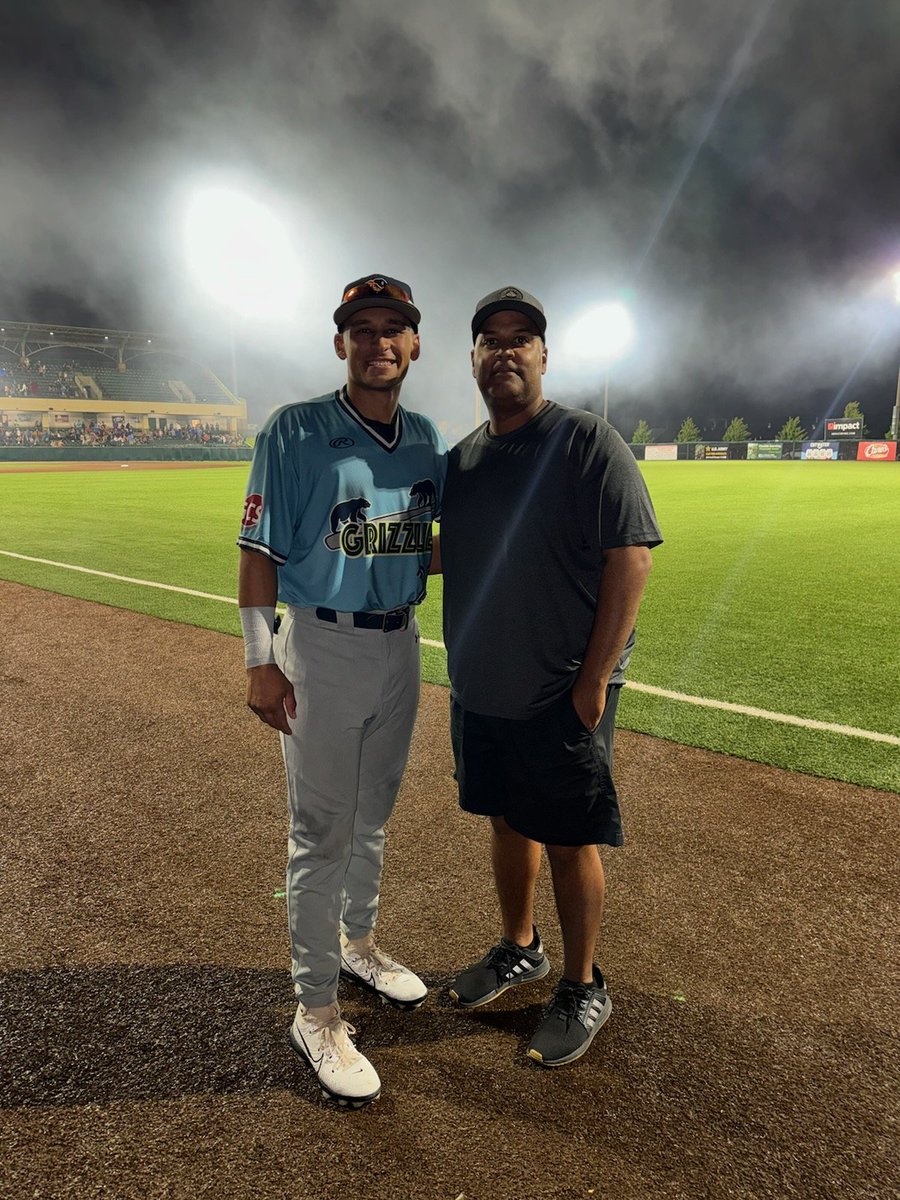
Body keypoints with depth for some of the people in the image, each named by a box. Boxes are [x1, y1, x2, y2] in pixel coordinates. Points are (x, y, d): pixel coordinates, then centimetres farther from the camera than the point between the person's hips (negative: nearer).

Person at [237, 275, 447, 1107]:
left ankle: (358, 942, 44)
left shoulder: (426, 440, 6)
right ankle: (316, 1010, 21)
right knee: (322, 833, 3)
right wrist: (260, 661, -15)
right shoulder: (294, 432, -10)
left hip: (401, 642, 6)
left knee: (375, 815, 21)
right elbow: (260, 549, -11)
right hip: (322, 647, -5)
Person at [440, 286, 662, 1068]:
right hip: (479, 689, 6)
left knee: (570, 841, 7)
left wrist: (593, 681, -18)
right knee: (508, 822, 20)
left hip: (562, 695, -6)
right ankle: (519, 950, 42)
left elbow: (630, 559, -15)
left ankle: (584, 989, 29)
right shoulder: (461, 458, 8)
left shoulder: (588, 440, -11)